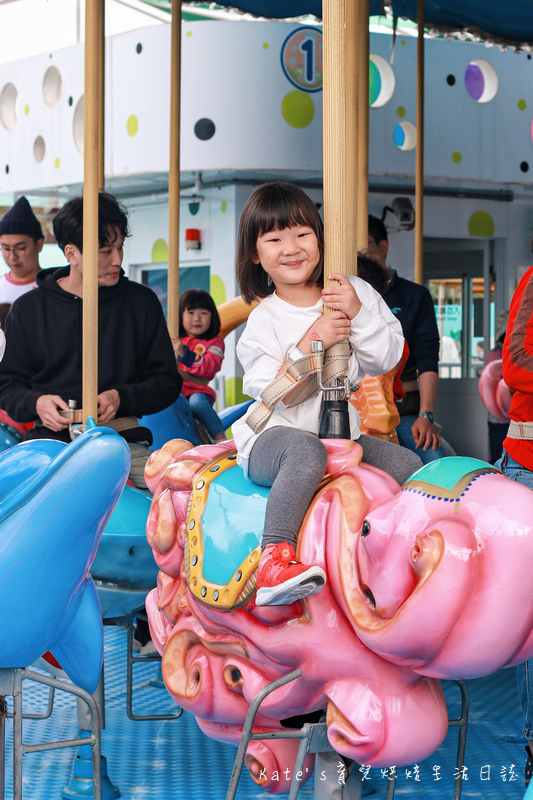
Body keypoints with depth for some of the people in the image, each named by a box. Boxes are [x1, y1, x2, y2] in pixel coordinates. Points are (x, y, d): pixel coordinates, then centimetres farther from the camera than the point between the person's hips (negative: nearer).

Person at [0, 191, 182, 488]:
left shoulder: (142, 302, 10)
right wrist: (35, 403, -9)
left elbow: (168, 381, 11)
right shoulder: (28, 308, 10)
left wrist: (121, 398, -7)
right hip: (51, 436, 0)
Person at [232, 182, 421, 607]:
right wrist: (311, 342, -21)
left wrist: (358, 314, -14)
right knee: (307, 448, -38)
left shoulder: (355, 292, 5)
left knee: (409, 465, -12)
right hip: (272, 438, -4)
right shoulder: (264, 321, -2)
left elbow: (387, 358, 1)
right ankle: (274, 558, -47)